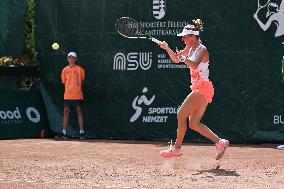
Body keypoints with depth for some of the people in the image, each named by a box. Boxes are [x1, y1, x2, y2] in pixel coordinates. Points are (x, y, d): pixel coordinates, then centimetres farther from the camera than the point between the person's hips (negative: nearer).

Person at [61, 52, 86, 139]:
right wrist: (69, 88, 5)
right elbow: (64, 82, 13)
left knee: (79, 112, 0)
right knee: (66, 112, 3)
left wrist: (77, 88, 4)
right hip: (67, 95, 2)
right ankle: (64, 132, 8)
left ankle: (82, 132, 1)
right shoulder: (65, 70, 6)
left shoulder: (80, 69, 0)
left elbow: (82, 80, 10)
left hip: (78, 95, -2)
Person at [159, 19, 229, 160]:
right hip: (198, 89, 10)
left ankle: (176, 148, -2)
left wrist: (183, 58, -20)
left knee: (181, 115, -8)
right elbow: (176, 59, 26)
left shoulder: (202, 50, -12)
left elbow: (194, 65, -32)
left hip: (203, 88, -9)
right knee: (194, 124, 4)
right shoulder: (190, 49, 14)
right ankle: (220, 142, 2)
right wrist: (167, 48, 11)